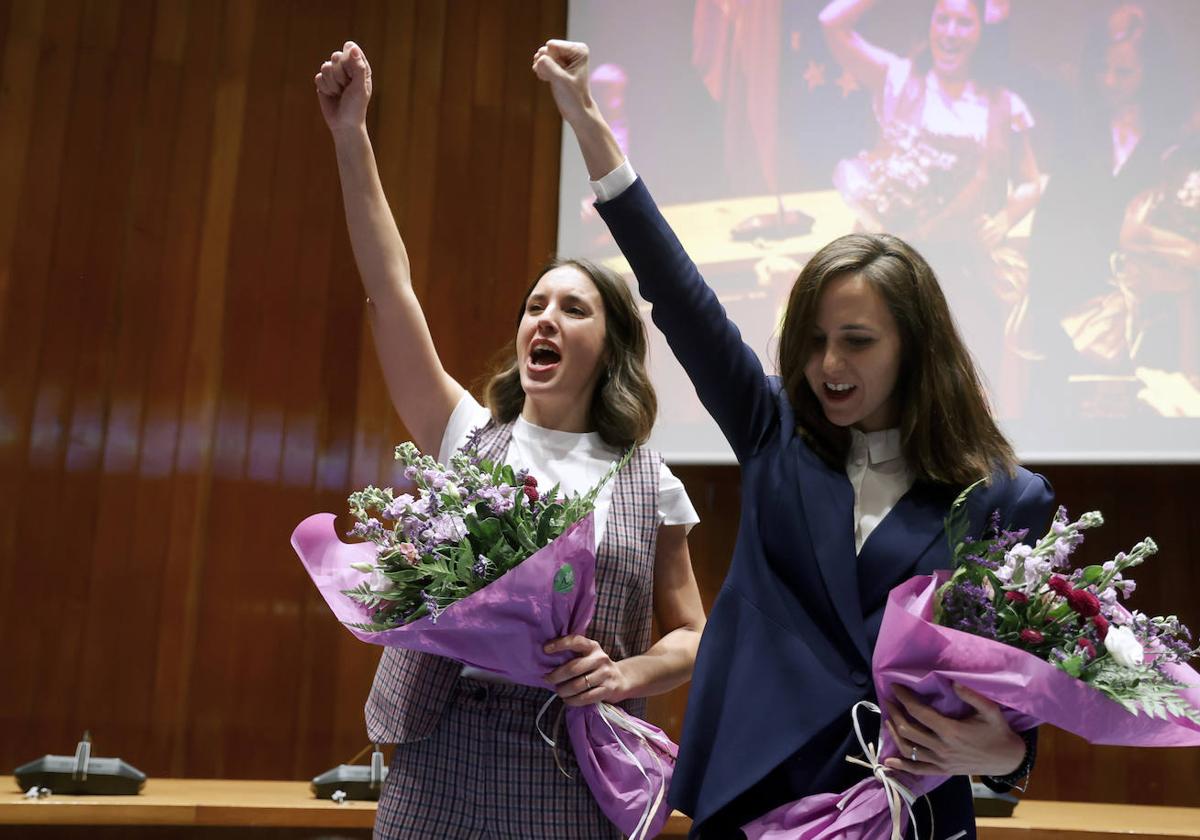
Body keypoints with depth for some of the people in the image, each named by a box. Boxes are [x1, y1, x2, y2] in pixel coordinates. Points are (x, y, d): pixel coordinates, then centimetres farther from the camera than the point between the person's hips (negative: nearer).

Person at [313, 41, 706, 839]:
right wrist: (352, 138, -7)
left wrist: (627, 673, -12)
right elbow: (391, 290, -1)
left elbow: (692, 637, 10)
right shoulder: (469, 438, 6)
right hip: (440, 767, 1)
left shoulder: (649, 487, 4)